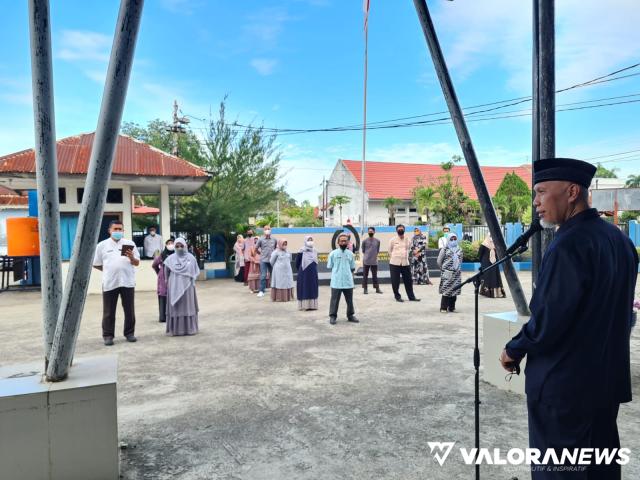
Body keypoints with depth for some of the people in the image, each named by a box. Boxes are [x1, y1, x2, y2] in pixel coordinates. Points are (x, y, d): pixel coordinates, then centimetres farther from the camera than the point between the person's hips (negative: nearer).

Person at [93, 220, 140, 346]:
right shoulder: (102, 245, 6)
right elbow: (96, 264, 11)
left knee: (129, 310, 7)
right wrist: (108, 271, 7)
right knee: (109, 312, 5)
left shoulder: (130, 244, 7)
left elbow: (137, 263, 6)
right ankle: (108, 335, 13)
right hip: (109, 283, -1)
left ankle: (129, 333, 18)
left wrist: (131, 257, -13)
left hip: (127, 282, 1)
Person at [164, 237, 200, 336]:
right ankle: (176, 329, 5)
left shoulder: (191, 258, 3)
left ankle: (189, 328, 12)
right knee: (175, 307, 1)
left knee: (188, 306, 5)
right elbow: (166, 273, 7)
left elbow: (196, 272, 8)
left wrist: (191, 279, -2)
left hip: (187, 286, 1)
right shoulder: (170, 259, 2)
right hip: (174, 287, -1)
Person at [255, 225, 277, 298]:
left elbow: (277, 248, 18)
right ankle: (261, 291, 1)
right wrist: (261, 253, 10)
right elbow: (256, 248, 7)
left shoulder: (274, 240, 1)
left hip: (272, 260, 2)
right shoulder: (261, 239, -5)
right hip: (263, 260, -2)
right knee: (263, 276, -5)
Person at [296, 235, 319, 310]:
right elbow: (297, 262, -2)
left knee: (313, 288, 8)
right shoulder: (302, 251, -9)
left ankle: (313, 305, 15)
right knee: (305, 288, -2)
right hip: (304, 273, -5)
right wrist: (300, 270, 6)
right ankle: (305, 305, 3)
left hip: (313, 273, 5)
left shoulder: (315, 250, 7)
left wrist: (313, 269, 12)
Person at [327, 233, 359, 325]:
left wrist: (348, 274, 1)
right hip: (336, 282, -3)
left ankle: (350, 315, 25)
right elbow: (330, 267, 1)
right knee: (335, 300, 3)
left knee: (350, 300, 12)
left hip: (348, 282, 3)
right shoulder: (333, 253, -3)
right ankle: (333, 316, 13)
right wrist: (337, 273, -2)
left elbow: (352, 267, 11)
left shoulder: (350, 253, 5)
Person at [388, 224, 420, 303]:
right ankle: (397, 296, 15)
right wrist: (393, 257, 9)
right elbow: (390, 250, 8)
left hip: (405, 263, 3)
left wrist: (406, 256, 13)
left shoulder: (408, 239, 5)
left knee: (408, 281, 9)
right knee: (395, 282, 0)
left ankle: (411, 297, 20)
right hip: (395, 263, -3)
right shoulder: (393, 240, -3)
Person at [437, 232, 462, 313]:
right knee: (446, 290, -7)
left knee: (455, 290, 4)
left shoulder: (459, 250, 11)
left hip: (456, 274, 5)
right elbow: (439, 261, 1)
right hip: (447, 273, -5)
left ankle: (452, 307, 13)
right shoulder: (445, 249, -3)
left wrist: (458, 268, 13)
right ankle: (443, 307, -1)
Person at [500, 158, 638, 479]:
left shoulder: (569, 244, -22)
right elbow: (613, 310, 14)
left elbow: (549, 318, -24)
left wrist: (514, 350, -8)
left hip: (564, 384, -9)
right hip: (607, 379, 9)